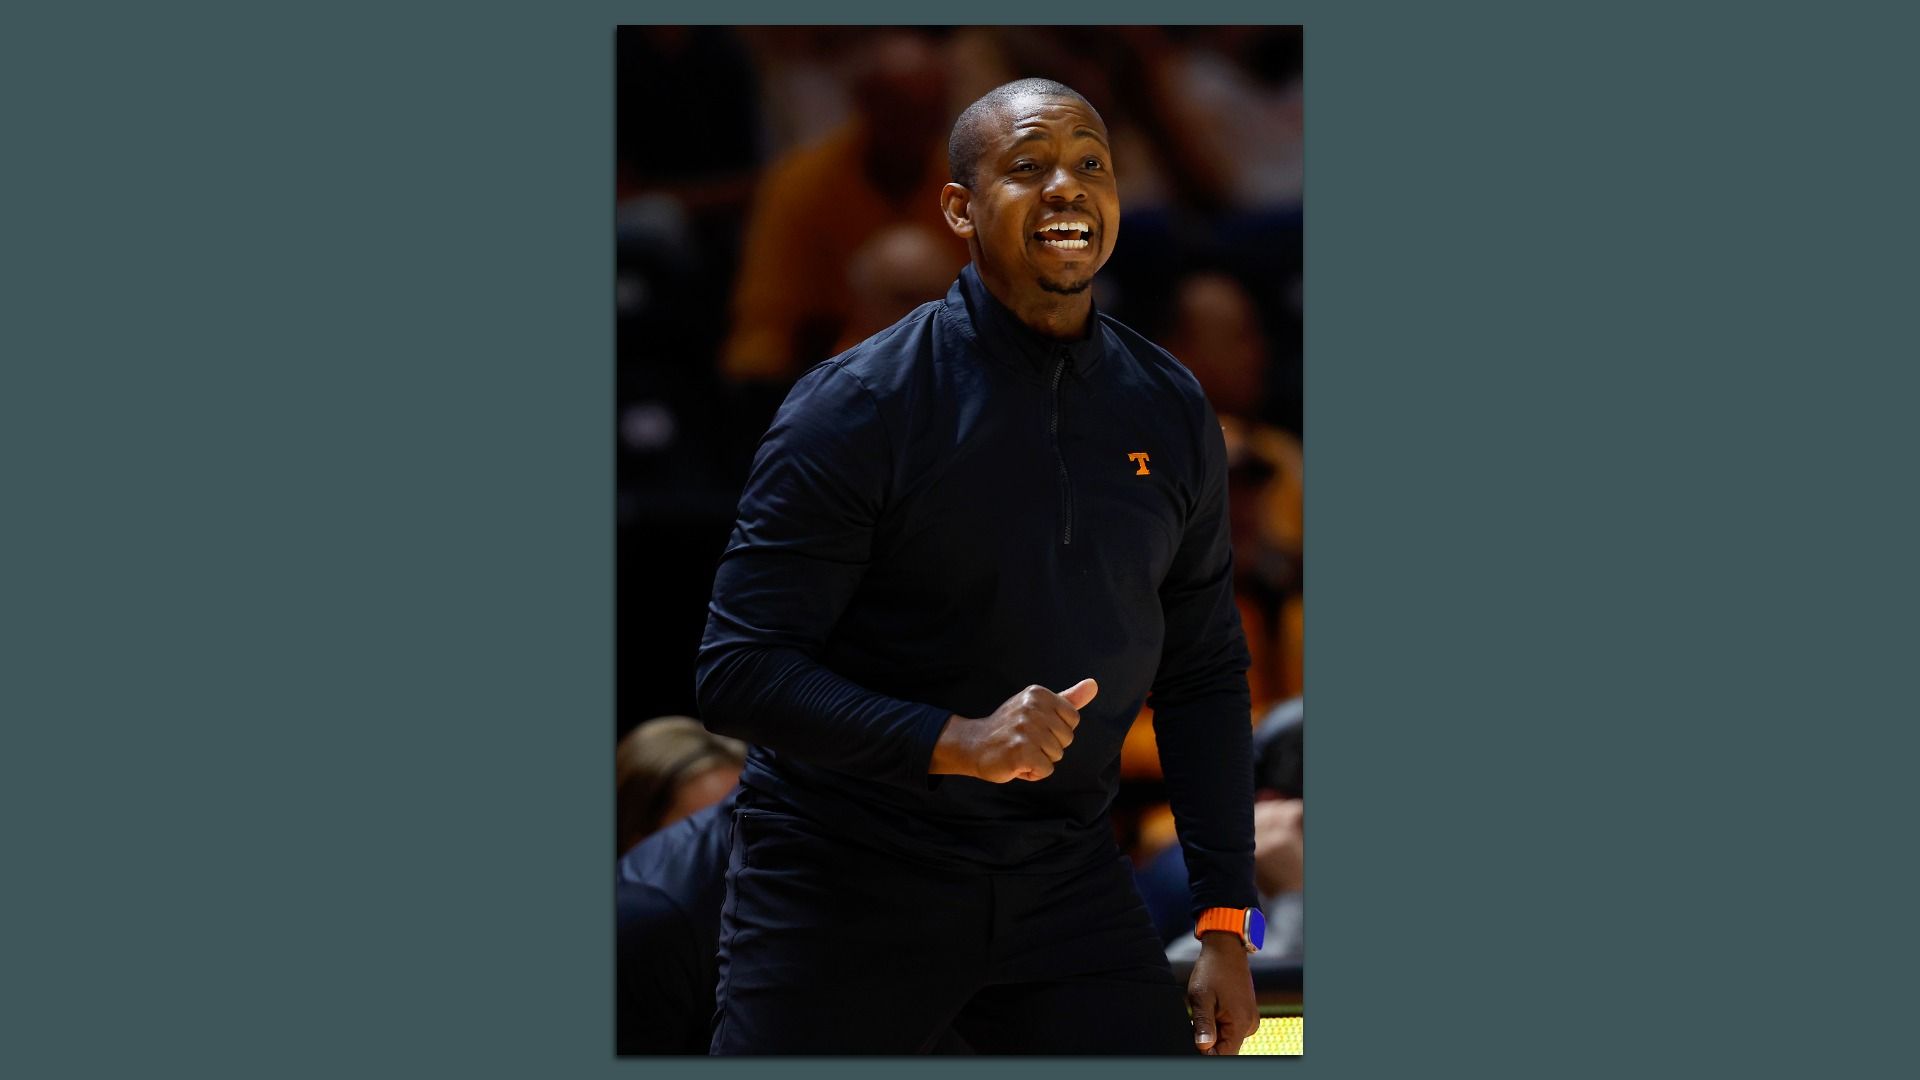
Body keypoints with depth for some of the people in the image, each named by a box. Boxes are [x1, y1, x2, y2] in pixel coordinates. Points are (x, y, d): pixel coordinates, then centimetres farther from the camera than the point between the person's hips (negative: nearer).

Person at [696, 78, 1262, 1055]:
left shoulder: (1170, 414, 5)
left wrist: (1225, 921, 7)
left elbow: (1204, 676, 14)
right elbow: (738, 672, -14)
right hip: (842, 886, -4)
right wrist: (954, 742, -27)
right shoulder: (857, 407, -11)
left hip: (1065, 882, 4)